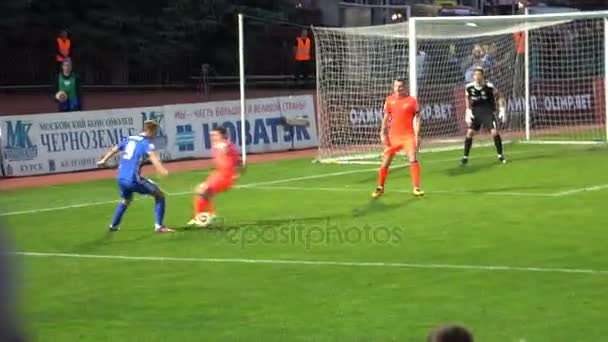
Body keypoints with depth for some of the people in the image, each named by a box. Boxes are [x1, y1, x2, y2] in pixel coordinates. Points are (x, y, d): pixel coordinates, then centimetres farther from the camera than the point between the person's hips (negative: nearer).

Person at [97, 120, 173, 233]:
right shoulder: (147, 143, -5)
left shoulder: (129, 139, 16)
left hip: (120, 179, 7)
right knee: (159, 194, 5)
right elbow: (152, 155, -27)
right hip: (133, 179, -7)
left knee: (126, 200, 36)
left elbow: (114, 149, 29)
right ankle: (159, 226, -1)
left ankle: (113, 226, 41)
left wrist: (104, 160, 47)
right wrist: (162, 170, -43)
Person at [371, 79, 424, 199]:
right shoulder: (389, 100, 5)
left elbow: (417, 118, 0)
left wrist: (416, 135, -6)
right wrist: (383, 133, 5)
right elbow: (386, 118, 13)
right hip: (393, 135, 3)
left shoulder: (412, 100, -2)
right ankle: (380, 187, 21)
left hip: (408, 135, -3)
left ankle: (416, 188, -8)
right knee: (386, 162, 5)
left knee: (413, 159, -15)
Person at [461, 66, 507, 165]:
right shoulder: (469, 87, -9)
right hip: (475, 112, 2)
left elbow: (499, 97, -1)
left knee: (494, 132, -13)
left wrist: (502, 110, -6)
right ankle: (465, 157, 4)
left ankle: (500, 155, 5)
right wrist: (468, 111, 7)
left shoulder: (489, 87, -15)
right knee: (470, 132, -8)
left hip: (488, 112, -2)